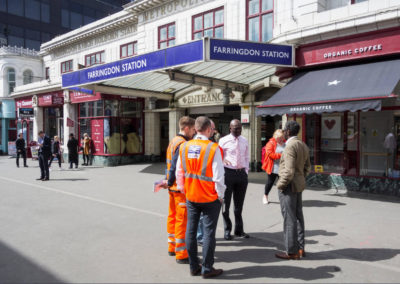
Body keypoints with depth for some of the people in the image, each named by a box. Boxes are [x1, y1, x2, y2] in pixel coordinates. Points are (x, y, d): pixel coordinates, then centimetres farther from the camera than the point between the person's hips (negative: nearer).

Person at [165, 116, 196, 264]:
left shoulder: (173, 141, 13)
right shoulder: (182, 144, -18)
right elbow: (176, 166, -21)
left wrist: (169, 181, 15)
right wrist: (169, 182, -11)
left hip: (173, 187, 10)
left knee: (173, 216, 18)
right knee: (182, 220, -3)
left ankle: (172, 247, 32)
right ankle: (181, 254, 5)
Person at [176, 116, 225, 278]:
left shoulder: (184, 147, 1)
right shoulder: (213, 148, -14)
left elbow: (179, 172, 8)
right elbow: (218, 176, -14)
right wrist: (220, 195, -1)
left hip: (191, 197, 5)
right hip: (210, 198, -5)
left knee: (191, 231, 13)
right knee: (209, 232, 5)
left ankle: (193, 267, 25)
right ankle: (207, 269, 14)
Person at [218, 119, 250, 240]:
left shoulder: (244, 141, 9)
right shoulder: (223, 141, -6)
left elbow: (246, 157, 15)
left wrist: (246, 172, 9)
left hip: (242, 173, 4)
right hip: (228, 172, -4)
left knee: (239, 204, 14)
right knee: (226, 202, 5)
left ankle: (239, 230, 27)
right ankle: (227, 230, 21)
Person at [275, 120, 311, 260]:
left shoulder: (290, 146, -18)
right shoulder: (303, 145, 12)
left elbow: (289, 171, -23)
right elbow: (307, 167, 18)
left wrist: (280, 184, -13)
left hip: (289, 186, -9)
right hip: (299, 185, 9)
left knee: (289, 219, -1)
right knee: (298, 217, 15)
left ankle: (291, 251, 7)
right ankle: (300, 248, 24)